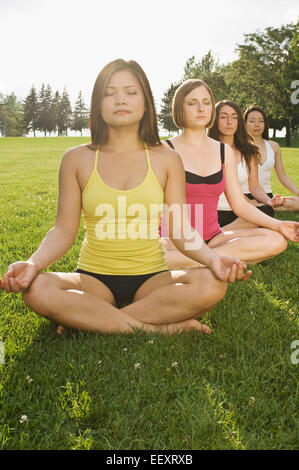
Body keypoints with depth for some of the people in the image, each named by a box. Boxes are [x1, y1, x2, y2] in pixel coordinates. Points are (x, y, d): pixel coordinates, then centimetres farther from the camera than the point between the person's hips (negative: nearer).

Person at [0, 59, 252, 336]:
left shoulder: (166, 160, 3)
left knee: (212, 285, -29)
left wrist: (212, 258, -22)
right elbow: (64, 230, 0)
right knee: (37, 289, -31)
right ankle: (159, 328, -24)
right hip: (94, 279, 0)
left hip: (151, 279, 1)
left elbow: (182, 230, -2)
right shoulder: (77, 160, 4)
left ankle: (89, 320, -20)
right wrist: (33, 263, -20)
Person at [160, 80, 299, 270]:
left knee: (276, 241, -19)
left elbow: (240, 204, 11)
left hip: (213, 237, 6)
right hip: (175, 239, -5)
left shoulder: (224, 151, 12)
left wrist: (278, 225, -3)